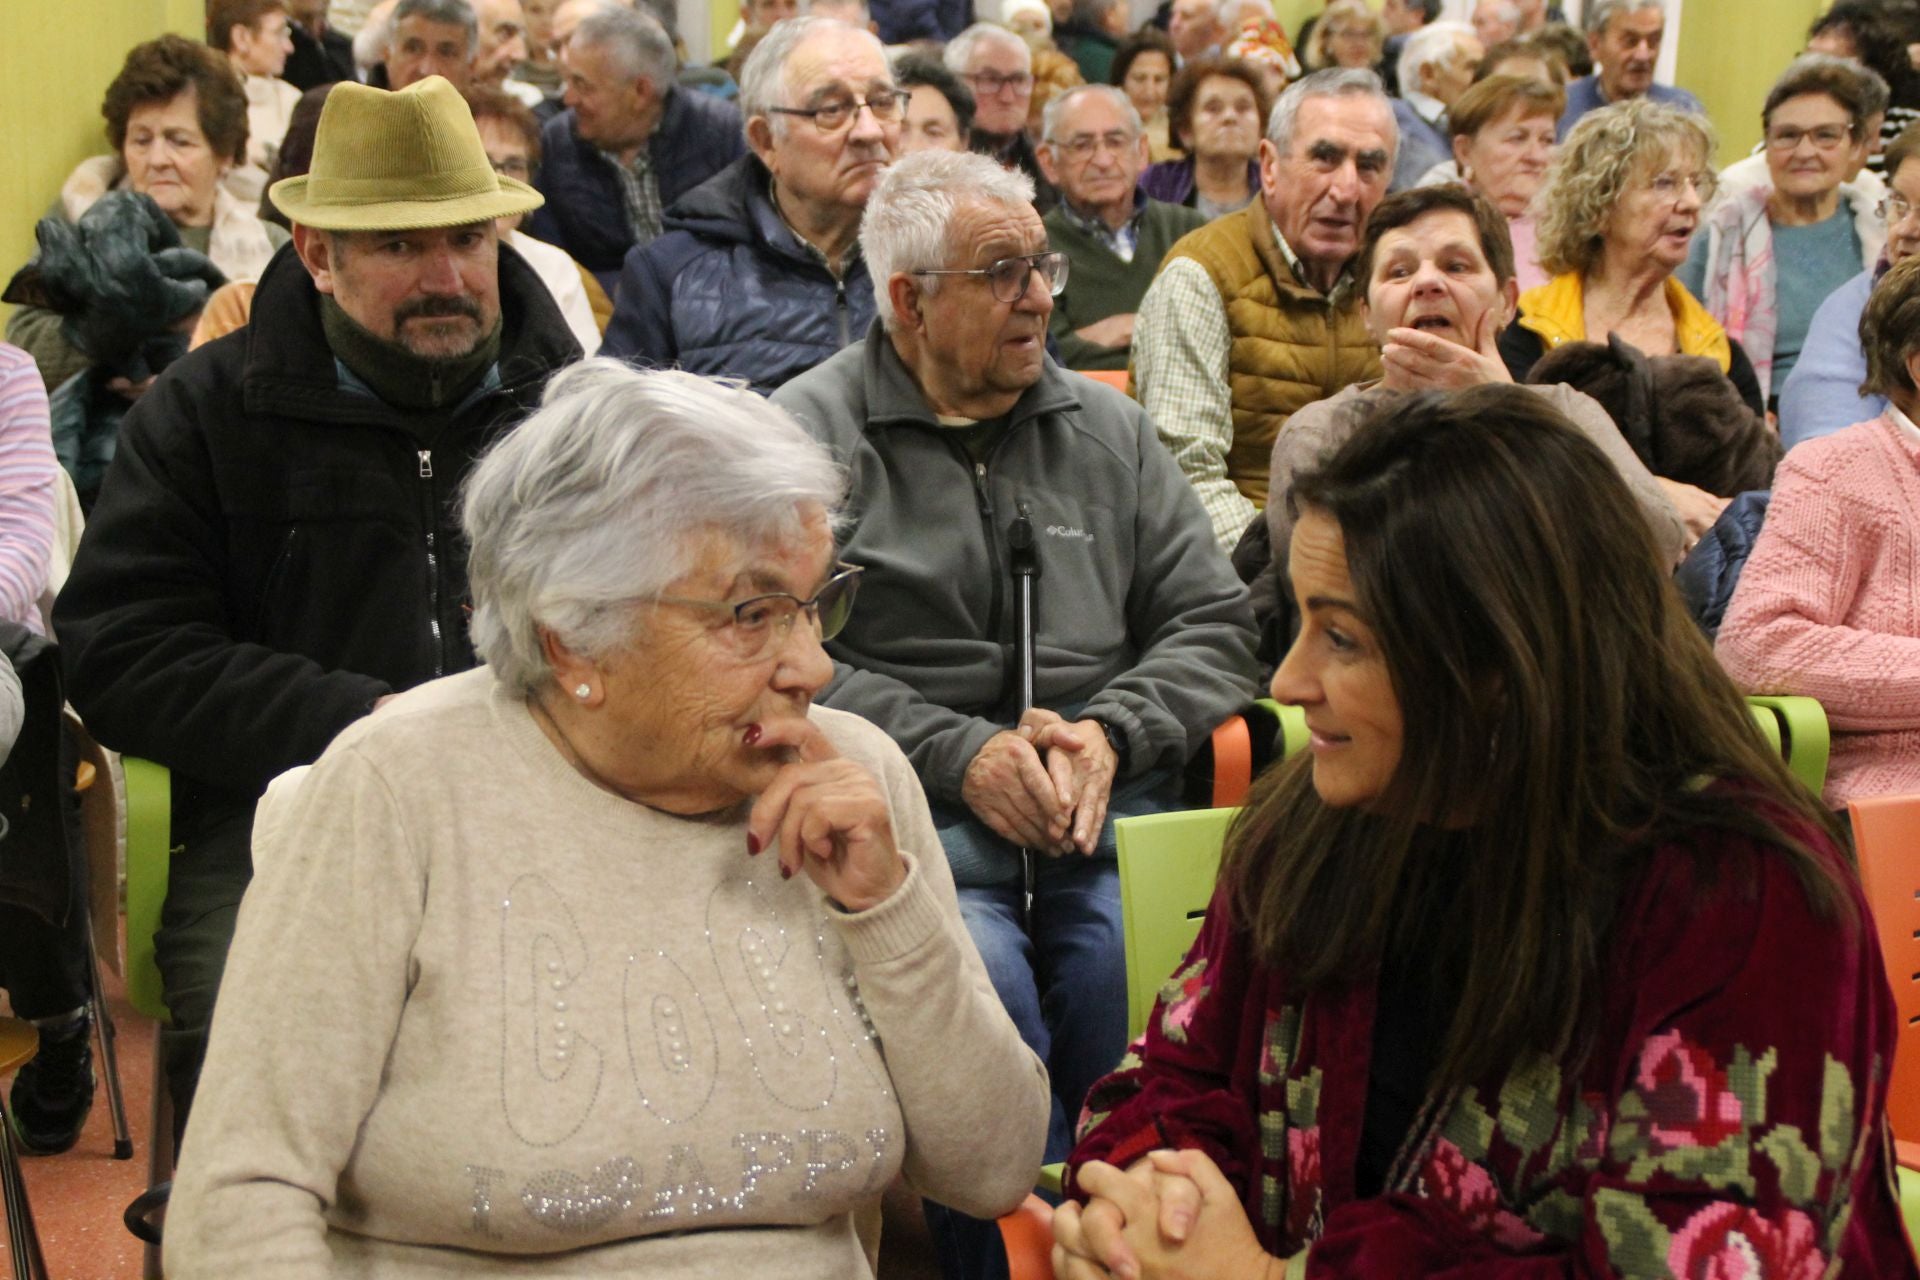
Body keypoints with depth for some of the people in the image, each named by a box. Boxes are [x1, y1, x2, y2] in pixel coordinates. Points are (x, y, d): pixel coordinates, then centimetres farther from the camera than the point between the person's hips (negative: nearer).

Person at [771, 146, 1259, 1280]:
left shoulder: (1108, 429, 20)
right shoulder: (812, 432, 7)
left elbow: (1214, 622, 16)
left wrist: (1111, 732, -3)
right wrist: (961, 754, -12)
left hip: (1105, 800, 3)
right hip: (915, 805, -2)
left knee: (1141, 965, -29)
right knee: (978, 974, -33)